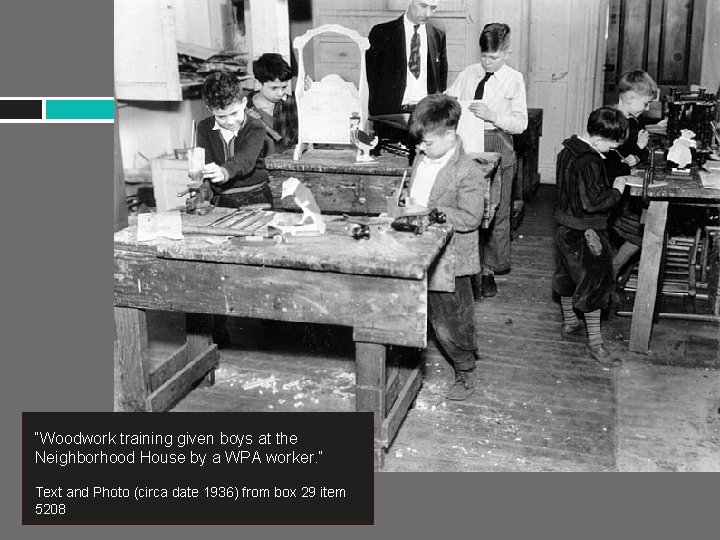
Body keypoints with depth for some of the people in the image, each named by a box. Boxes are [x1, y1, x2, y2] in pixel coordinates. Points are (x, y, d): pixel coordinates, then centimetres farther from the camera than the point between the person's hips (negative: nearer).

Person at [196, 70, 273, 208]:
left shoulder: (255, 128, -6)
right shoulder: (204, 128, 7)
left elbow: (246, 159, -24)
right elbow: (206, 162, -3)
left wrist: (224, 172, -46)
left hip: (255, 197, -4)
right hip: (222, 200, 4)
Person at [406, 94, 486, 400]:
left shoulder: (468, 172, -17)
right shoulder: (421, 159, 6)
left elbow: (470, 218, -22)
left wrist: (428, 213, -25)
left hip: (449, 262, -6)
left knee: (451, 322, 7)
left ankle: (465, 373, 28)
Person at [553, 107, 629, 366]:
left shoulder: (568, 150, 3)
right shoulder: (589, 162, -25)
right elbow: (593, 202, -28)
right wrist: (616, 190, -13)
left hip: (566, 228, 9)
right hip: (585, 234, -9)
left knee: (568, 276, 22)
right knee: (594, 283, 1)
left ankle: (569, 323, 41)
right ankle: (595, 342, 10)